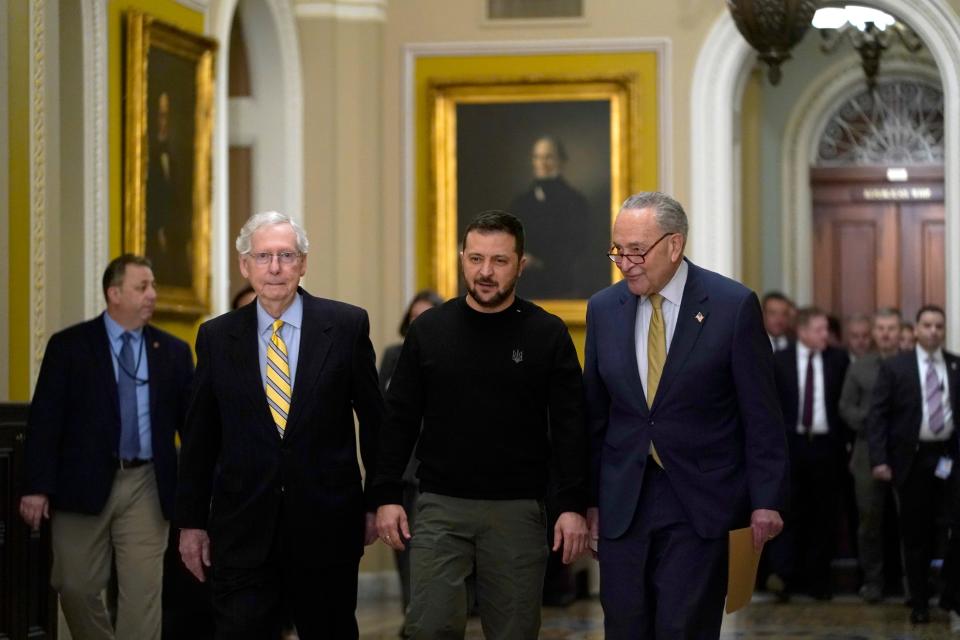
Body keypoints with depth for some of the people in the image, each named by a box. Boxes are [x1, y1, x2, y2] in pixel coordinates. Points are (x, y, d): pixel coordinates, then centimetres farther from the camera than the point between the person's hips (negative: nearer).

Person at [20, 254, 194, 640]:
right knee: (77, 588, 6)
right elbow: (44, 420, -3)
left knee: (143, 593, -2)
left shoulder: (173, 352, 7)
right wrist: (37, 488, -10)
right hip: (83, 484, -1)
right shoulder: (68, 346, 1)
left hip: (146, 485, 1)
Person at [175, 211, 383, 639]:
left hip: (326, 522, 0)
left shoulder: (347, 325, 0)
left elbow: (373, 420, 5)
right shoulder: (216, 337, 5)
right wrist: (191, 522, 8)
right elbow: (200, 437, 9)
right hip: (242, 530, 1)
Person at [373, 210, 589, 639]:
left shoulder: (548, 334, 1)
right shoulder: (429, 329, 5)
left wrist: (573, 506, -8)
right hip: (440, 507, 1)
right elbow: (399, 419, 8)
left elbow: (570, 428, -1)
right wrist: (387, 496, 1)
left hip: (518, 511, -1)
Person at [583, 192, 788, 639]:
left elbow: (761, 416, -3)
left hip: (701, 505, -4)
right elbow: (594, 414, 13)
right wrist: (588, 500, 10)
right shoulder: (603, 309, 7)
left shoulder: (734, 306, -5)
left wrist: (766, 501, -6)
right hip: (622, 504, 4)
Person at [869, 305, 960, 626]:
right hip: (912, 458, -1)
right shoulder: (894, 367, 2)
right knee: (916, 534, 5)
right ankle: (919, 602, 15)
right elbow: (877, 415, -1)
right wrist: (879, 459, -9)